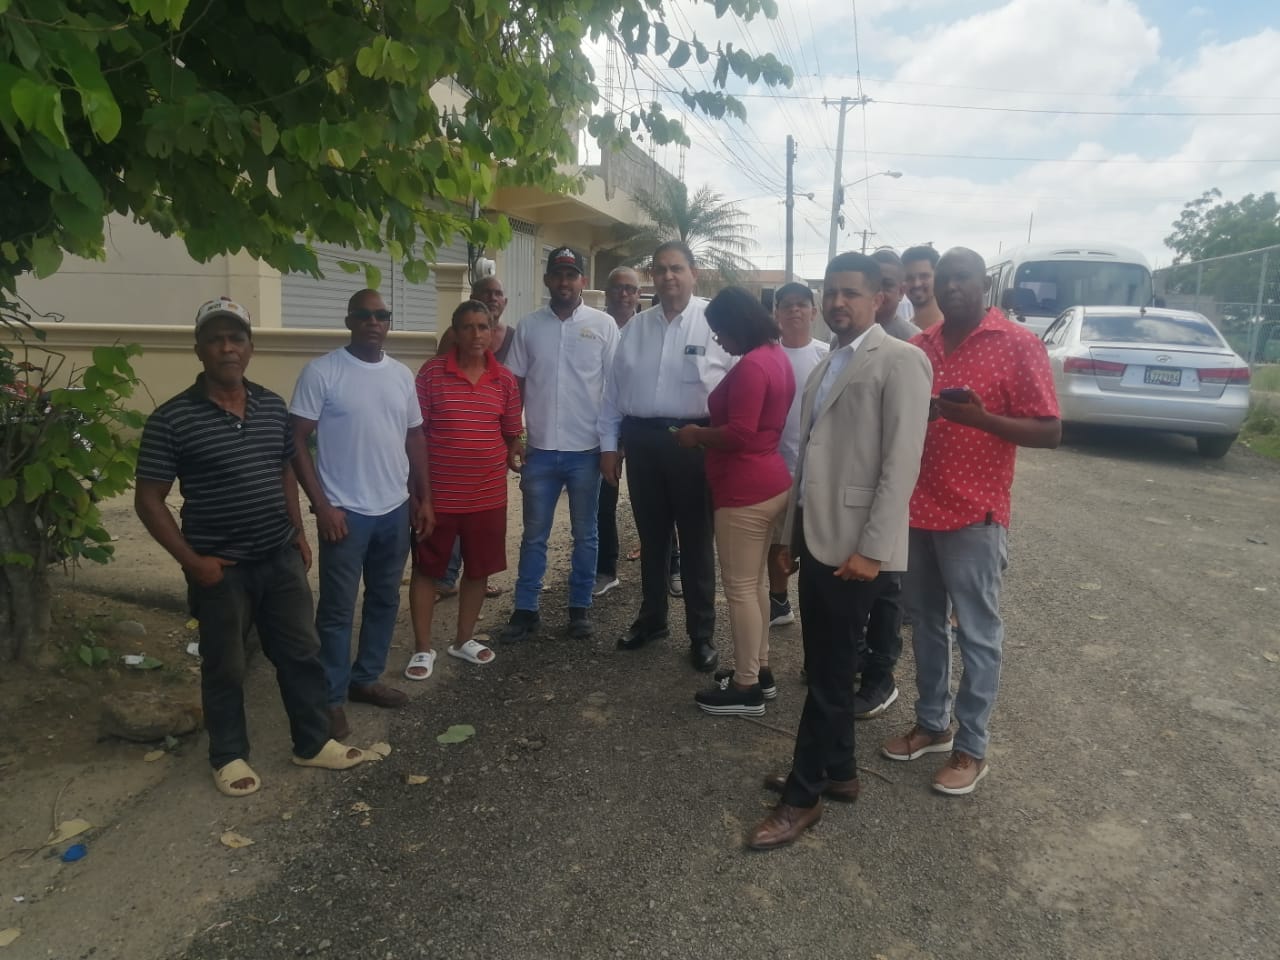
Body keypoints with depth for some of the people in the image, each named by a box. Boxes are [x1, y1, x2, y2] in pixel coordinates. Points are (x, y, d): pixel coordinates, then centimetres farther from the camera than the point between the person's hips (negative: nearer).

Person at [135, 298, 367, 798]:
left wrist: (298, 532, 9)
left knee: (301, 653, 13)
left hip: (281, 558, 4)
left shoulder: (273, 407, 3)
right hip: (221, 567, -4)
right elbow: (148, 500, -10)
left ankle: (313, 742, 30)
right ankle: (229, 756, 31)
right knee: (224, 667, 12)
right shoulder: (172, 418, -12)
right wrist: (191, 560, -14)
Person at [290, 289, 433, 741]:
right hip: (346, 512, -5)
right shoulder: (321, 372, -10)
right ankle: (331, 696, 17)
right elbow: (297, 442, -10)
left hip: (395, 510, 6)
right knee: (338, 610, 3)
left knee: (384, 600, 15)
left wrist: (424, 499, 9)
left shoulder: (402, 374, 6)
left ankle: (366, 678, 32)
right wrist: (322, 505, -14)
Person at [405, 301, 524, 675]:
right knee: (426, 568, 8)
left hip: (488, 493, 3)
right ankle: (423, 648, 23)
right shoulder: (432, 372, -6)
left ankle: (464, 640, 32)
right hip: (439, 492, -3)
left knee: (478, 569, 13)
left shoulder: (505, 378, 2)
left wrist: (514, 453, -5)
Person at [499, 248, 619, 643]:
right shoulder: (528, 326, 4)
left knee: (585, 534, 10)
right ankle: (525, 611, 20)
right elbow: (515, 386, 7)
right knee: (534, 535, 10)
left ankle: (580, 607, 23)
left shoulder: (603, 324, -1)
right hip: (541, 450, 1)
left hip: (587, 450, -1)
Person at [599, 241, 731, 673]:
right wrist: (608, 444, 10)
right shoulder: (636, 326, 10)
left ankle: (701, 633, 20)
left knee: (695, 539, 6)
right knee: (651, 536, 16)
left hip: (693, 440, -4)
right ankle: (651, 617, 34)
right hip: (642, 439, 4)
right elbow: (614, 387, 12)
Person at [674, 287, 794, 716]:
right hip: (769, 483, 11)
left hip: (744, 491, -11)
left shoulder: (751, 366, -19)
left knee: (740, 587, -1)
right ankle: (759, 669, 29)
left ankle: (746, 688, 9)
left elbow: (739, 434, -25)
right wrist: (709, 429, 15)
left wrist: (697, 435, -10)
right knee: (757, 581, 18)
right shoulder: (775, 355, 12)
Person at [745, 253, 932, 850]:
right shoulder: (825, 366, 16)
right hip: (816, 538, 8)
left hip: (855, 544, -8)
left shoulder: (899, 361, -9)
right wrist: (789, 534, 16)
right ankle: (839, 773, 32)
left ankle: (803, 796, 15)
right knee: (825, 667, 16)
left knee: (830, 673, 2)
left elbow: (902, 463, -15)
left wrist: (871, 549, -19)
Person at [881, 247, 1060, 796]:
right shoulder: (919, 348, 9)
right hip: (915, 510, 6)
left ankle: (972, 747, 20)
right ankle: (931, 724, 32)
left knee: (977, 637, 6)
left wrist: (981, 418, -24)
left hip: (973, 516, -5)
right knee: (925, 625, 16)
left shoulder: (1018, 345, -7)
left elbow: (1050, 432, -10)